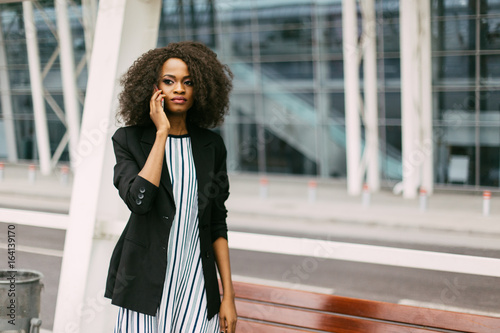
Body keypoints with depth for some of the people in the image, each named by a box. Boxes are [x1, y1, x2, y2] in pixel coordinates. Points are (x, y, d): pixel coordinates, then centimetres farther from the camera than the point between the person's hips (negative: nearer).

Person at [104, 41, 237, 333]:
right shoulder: (129, 139, -1)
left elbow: (217, 224, 6)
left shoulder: (211, 145, 5)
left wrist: (228, 295, 3)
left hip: (197, 285, 2)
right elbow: (138, 199, -19)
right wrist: (162, 133, -14)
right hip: (147, 283, -2)